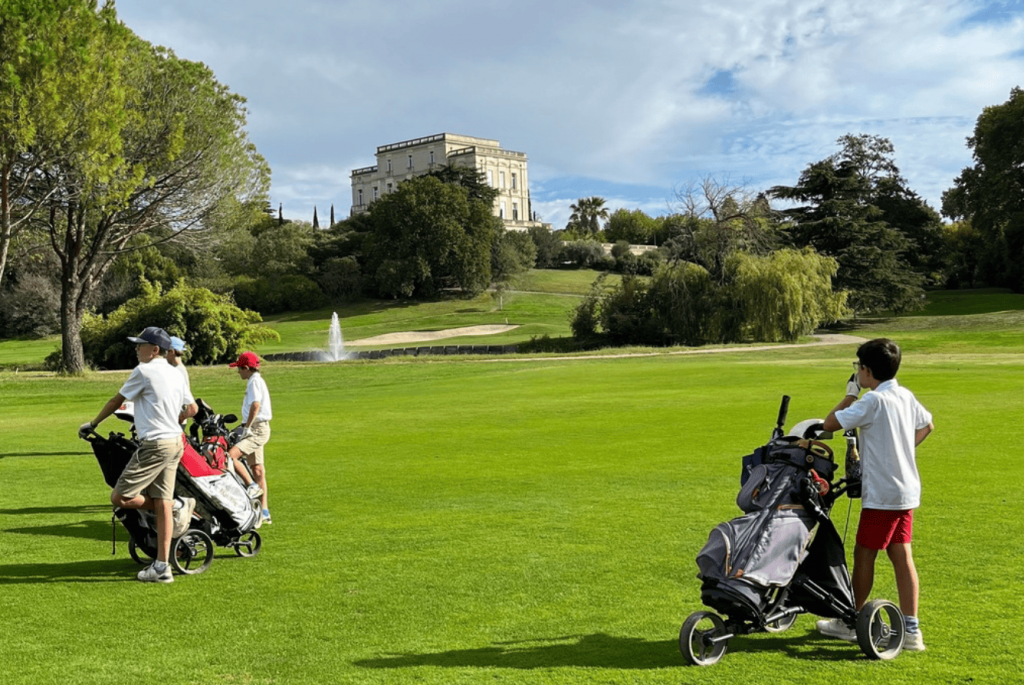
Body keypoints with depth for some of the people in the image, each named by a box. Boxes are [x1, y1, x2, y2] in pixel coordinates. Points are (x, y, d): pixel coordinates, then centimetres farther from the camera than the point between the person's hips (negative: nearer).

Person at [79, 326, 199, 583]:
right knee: (161, 504, 6)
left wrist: (93, 424, 16)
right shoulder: (174, 374, 15)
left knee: (119, 498, -6)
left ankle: (177, 506, 0)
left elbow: (117, 401, 3)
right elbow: (192, 409, 21)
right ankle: (161, 567, 4)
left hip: (154, 445, -9)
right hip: (175, 443, 9)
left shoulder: (143, 371, -7)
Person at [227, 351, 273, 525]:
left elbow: (255, 405, -22)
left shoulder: (255, 381, -11)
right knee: (257, 469, 11)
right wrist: (245, 427, 18)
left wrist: (247, 427, -20)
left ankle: (252, 486, -14)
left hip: (258, 430, -10)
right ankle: (264, 512, 15)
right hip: (257, 429, 10)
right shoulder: (255, 381, 19)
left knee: (231, 455, -23)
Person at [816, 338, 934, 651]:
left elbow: (830, 423, -16)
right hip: (906, 490, 8)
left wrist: (850, 395, -4)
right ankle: (911, 629, 7)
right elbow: (927, 425, 25)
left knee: (864, 554, 4)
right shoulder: (906, 396, 8)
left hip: (882, 493, -8)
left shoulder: (873, 400, -17)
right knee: (901, 556, 8)